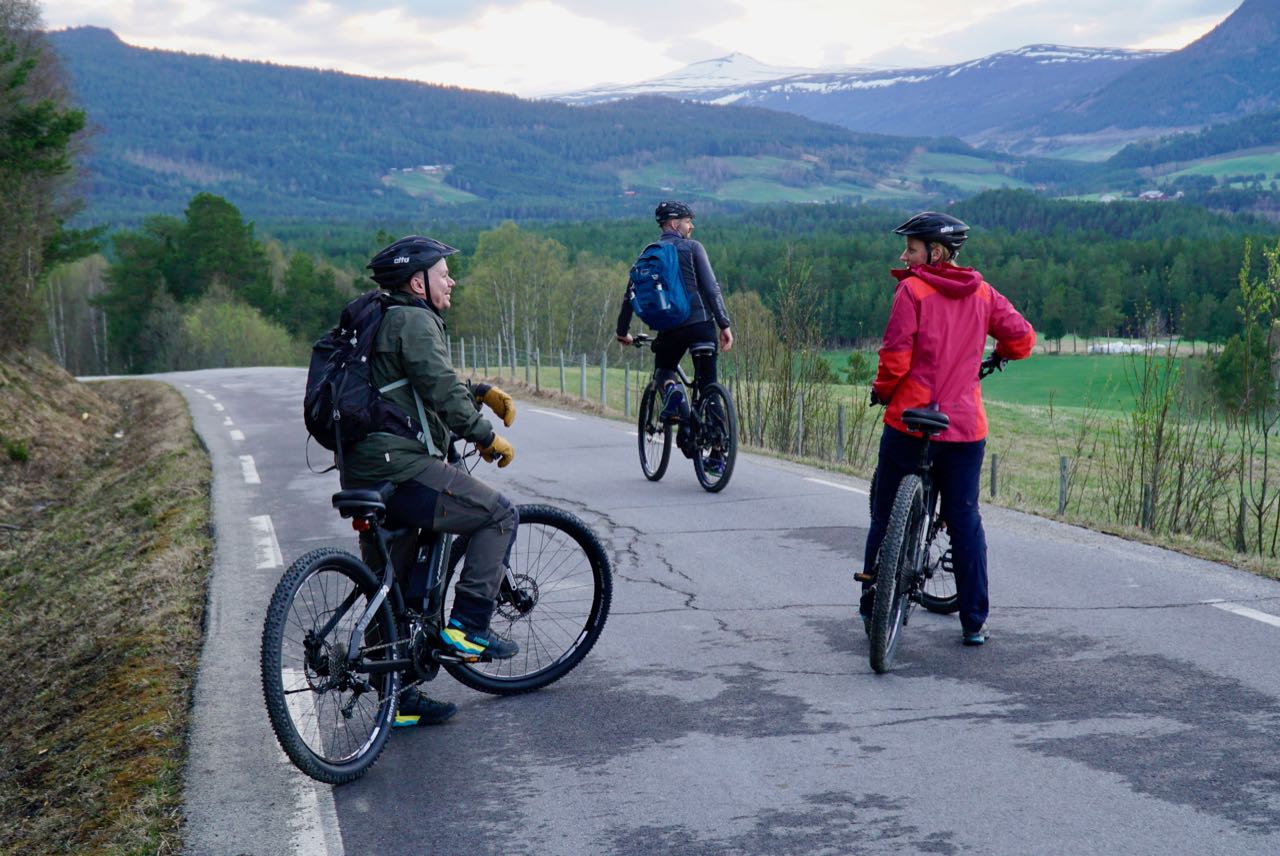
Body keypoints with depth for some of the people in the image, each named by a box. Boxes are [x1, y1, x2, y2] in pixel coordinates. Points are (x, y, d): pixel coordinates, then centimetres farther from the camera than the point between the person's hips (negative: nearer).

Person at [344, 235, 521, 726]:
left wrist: (484, 392, 18)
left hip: (365, 474, 10)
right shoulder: (414, 321, -9)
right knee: (499, 515, -1)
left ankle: (401, 702, 22)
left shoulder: (385, 320, 22)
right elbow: (443, 394, -16)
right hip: (402, 469, -10)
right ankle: (467, 626, -3)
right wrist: (489, 438, -5)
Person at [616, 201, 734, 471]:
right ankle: (717, 455, 7)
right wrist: (724, 324, -9)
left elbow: (631, 294, 14)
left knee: (663, 369, 29)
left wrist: (623, 331, 23)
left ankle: (671, 390, -10)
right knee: (708, 386, 9)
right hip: (702, 324, -2)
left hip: (671, 328, 2)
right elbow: (711, 288, -9)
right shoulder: (692, 248, 0)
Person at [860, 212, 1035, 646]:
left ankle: (872, 611, 16)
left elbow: (896, 356, -13)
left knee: (885, 519, 10)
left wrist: (881, 390, 6)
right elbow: (1022, 339, 7)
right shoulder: (983, 293, 6)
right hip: (965, 427, 4)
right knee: (966, 521, 11)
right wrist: (995, 355, 28)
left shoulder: (911, 289, -7)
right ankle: (974, 622, 12)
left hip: (909, 421, -3)